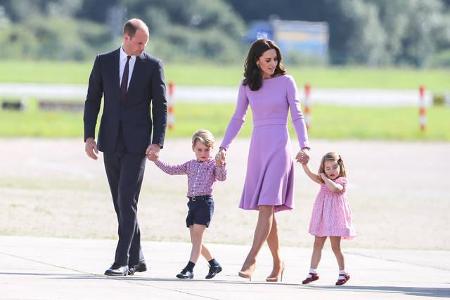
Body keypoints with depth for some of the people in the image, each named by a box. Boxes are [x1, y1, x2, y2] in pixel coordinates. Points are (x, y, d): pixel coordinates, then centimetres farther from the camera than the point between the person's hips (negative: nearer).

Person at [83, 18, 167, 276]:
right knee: (121, 203, 8)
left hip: (137, 143, -3)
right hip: (111, 141, 4)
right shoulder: (104, 62, 6)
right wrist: (89, 136, -2)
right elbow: (92, 100, 7)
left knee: (127, 201, -12)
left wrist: (157, 142, -9)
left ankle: (122, 262, -13)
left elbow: (160, 106, 0)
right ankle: (136, 259, 17)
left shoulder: (153, 66, 0)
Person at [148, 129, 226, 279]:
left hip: (205, 202, -7)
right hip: (192, 203, 7)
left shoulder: (213, 165, 1)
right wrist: (156, 160, 10)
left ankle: (189, 268, -17)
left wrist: (220, 165, -32)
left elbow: (222, 177, -14)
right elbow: (171, 170, 17)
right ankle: (214, 264, 24)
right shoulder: (190, 165, 16)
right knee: (195, 239, 9)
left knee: (197, 236, -12)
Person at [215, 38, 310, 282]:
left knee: (266, 206, -14)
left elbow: (297, 116, -1)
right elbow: (238, 118, 15)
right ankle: (277, 263, 13)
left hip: (279, 147, -4)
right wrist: (223, 147, 8)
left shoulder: (286, 81, 0)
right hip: (257, 147, 4)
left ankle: (251, 259, -18)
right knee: (266, 209, 4)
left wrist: (304, 146, -12)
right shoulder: (247, 85, 9)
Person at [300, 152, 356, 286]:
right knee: (317, 244, 7)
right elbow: (311, 175, -3)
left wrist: (325, 178, -18)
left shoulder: (342, 182, -8)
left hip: (335, 218, -6)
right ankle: (313, 272, 12)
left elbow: (334, 188, -29)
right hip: (322, 218, 6)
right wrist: (304, 164, -18)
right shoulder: (323, 181, 10)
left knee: (335, 247, -2)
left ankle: (343, 273, 10)